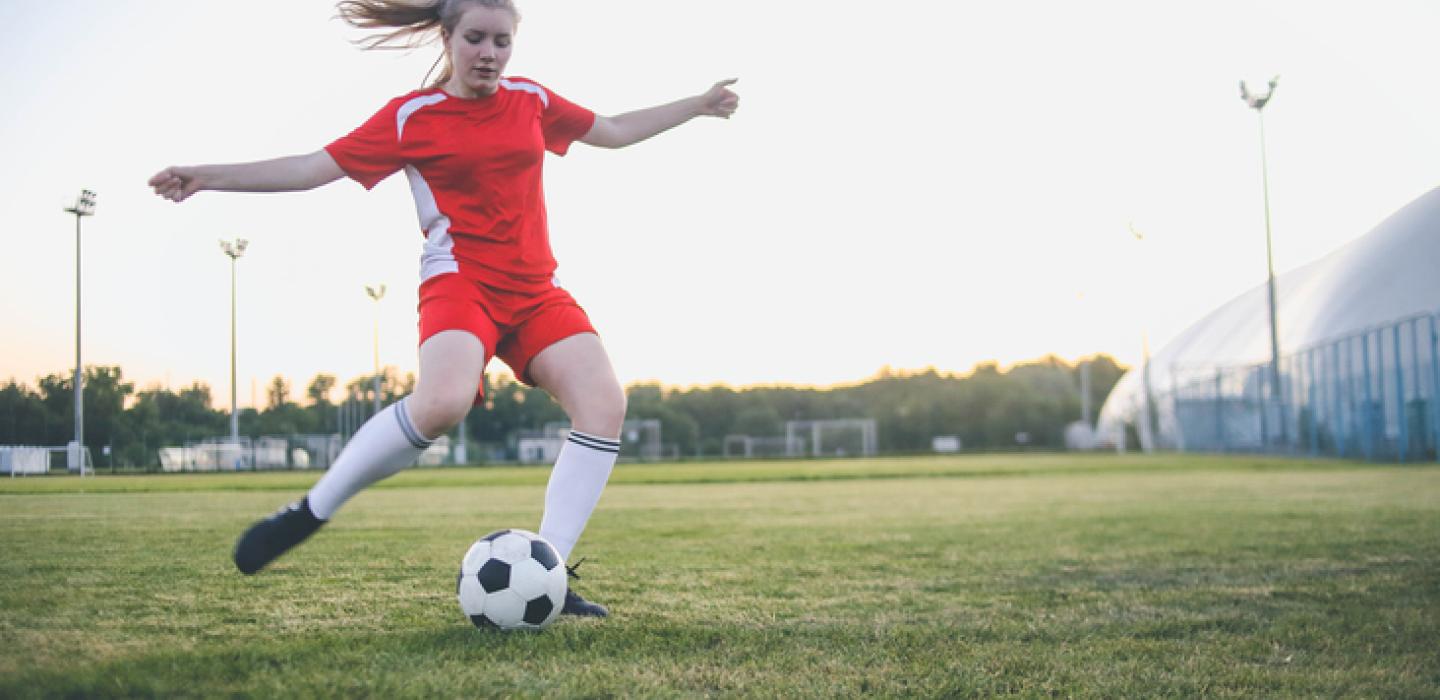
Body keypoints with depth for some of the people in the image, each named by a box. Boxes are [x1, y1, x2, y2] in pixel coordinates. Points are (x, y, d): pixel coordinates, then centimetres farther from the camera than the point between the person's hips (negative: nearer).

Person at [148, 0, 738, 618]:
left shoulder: (531, 100, 12)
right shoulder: (411, 117, 1)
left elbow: (613, 132, 25)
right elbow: (317, 167, -1)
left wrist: (698, 104, 28)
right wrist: (209, 176, -8)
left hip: (535, 289, 5)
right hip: (459, 281, -5)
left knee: (604, 403, -18)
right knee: (442, 401, -35)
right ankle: (309, 513, -14)